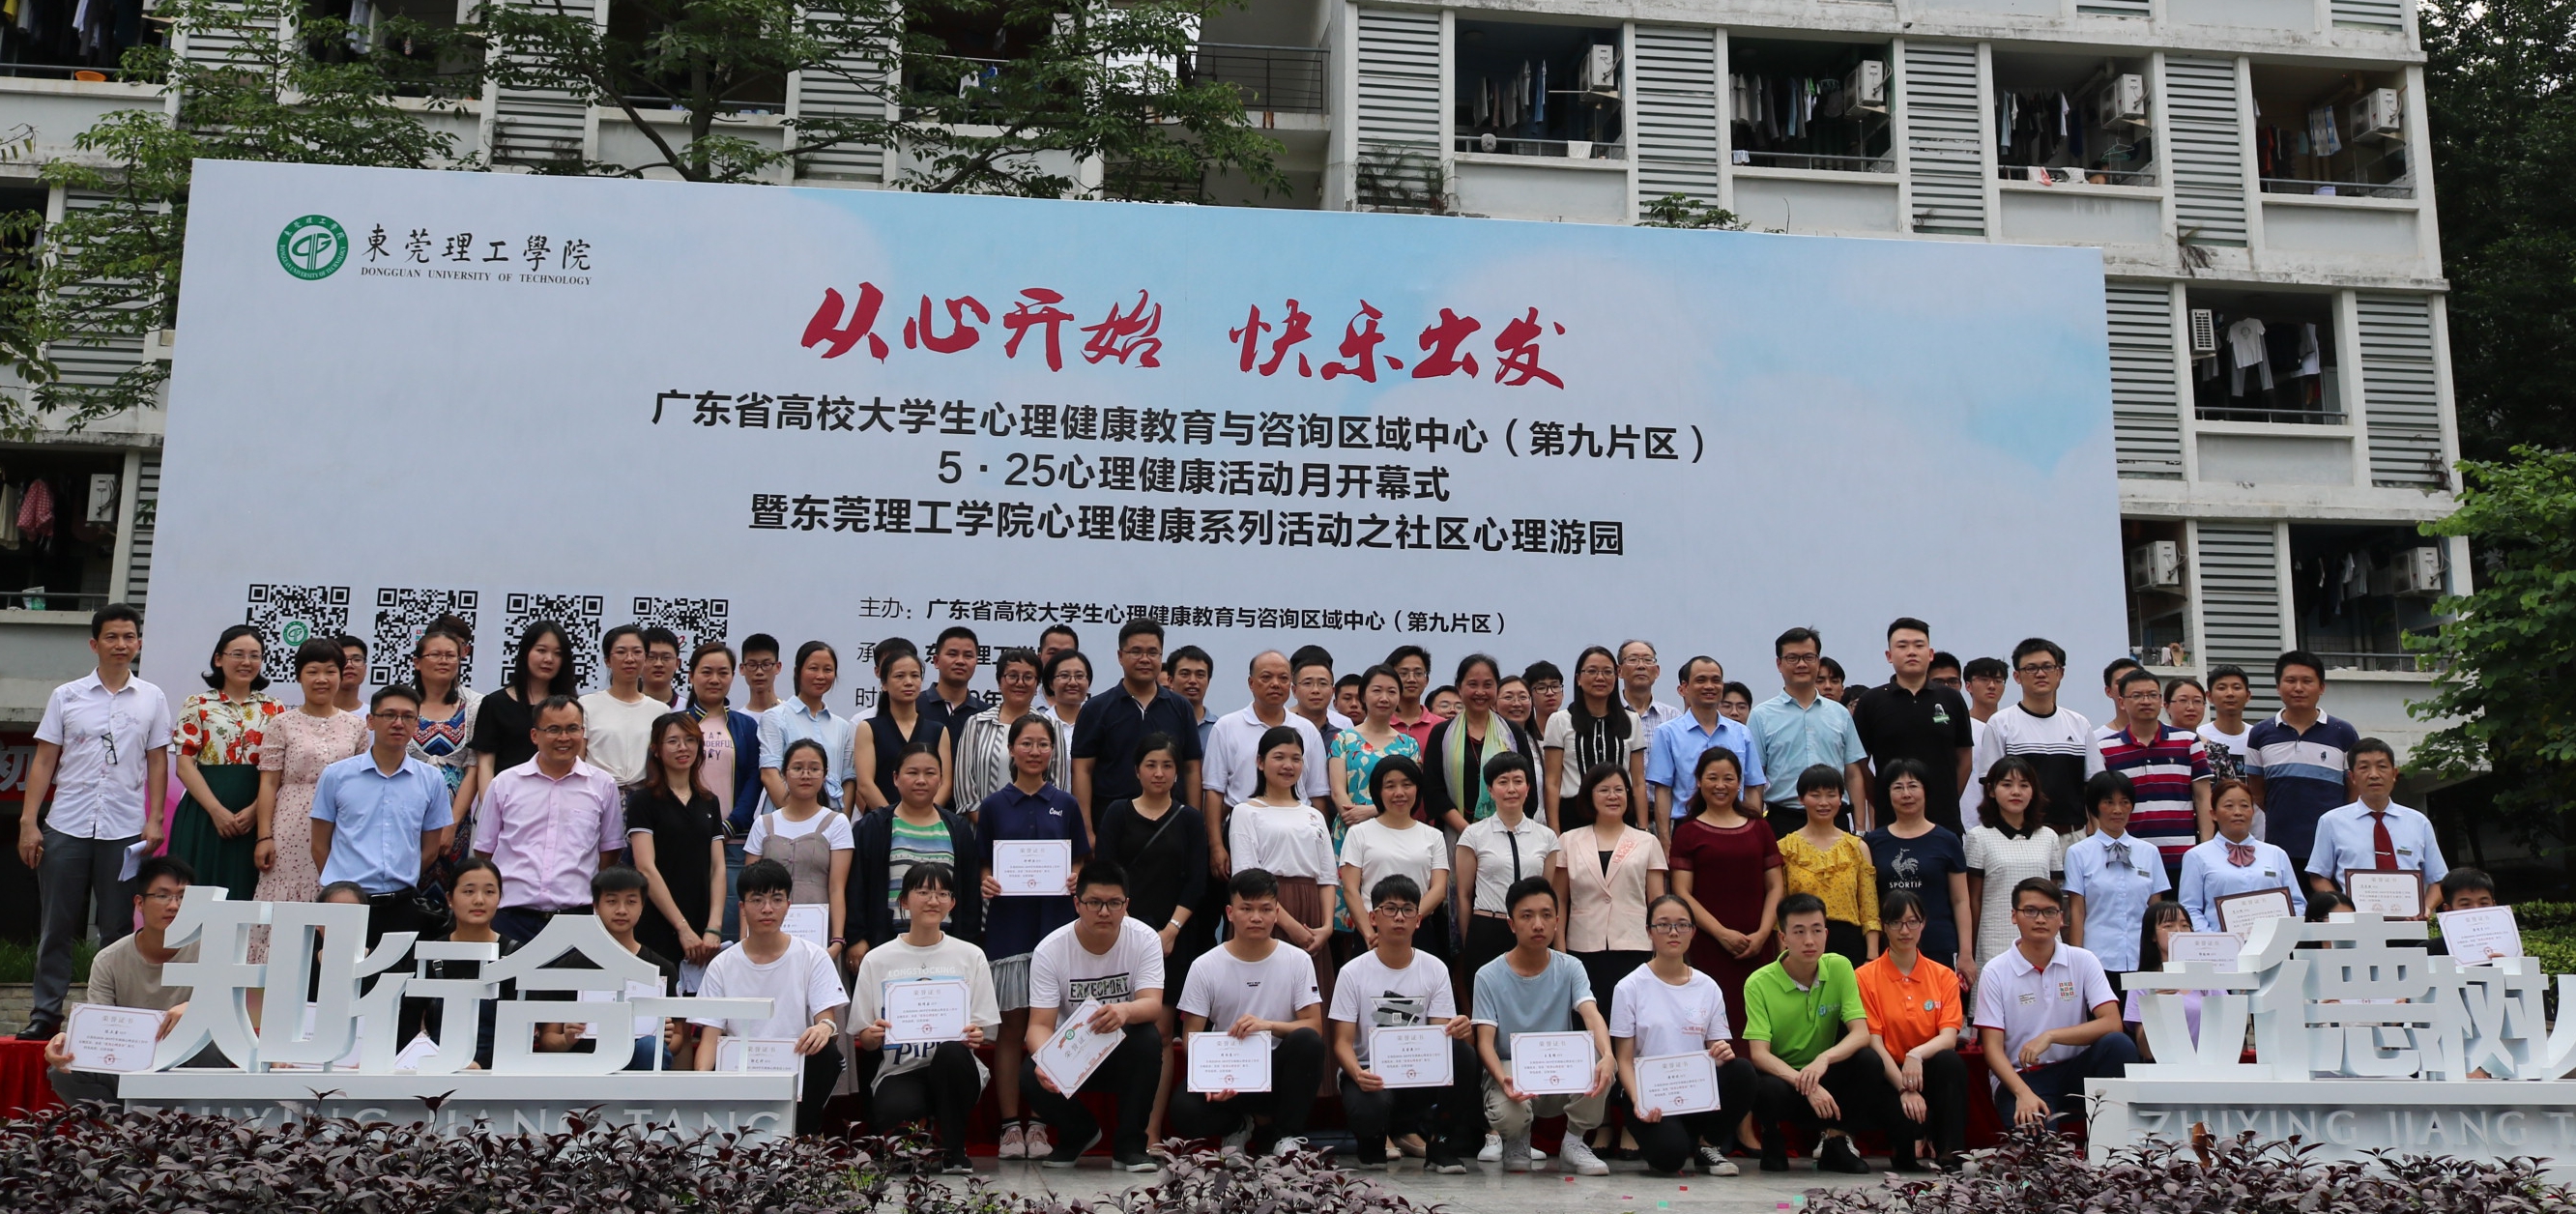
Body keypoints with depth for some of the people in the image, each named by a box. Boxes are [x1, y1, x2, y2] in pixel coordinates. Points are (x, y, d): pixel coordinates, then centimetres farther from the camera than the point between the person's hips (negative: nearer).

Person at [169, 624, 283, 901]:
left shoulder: (274, 709, 10)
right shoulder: (197, 705, 5)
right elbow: (184, 764, -2)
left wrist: (253, 810, -11)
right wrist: (217, 811, -12)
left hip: (255, 818, 1)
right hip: (205, 815, -1)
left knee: (246, 895, 1)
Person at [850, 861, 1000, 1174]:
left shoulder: (970, 957, 9)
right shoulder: (877, 960, 8)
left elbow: (985, 1030, 7)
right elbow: (862, 1039, 7)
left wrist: (974, 1037, -16)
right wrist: (871, 1037, -17)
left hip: (953, 1070, 1)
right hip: (899, 1071, -1)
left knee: (951, 1052, -36)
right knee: (897, 1111, -37)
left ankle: (954, 1152, -15)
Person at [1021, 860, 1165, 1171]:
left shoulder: (1145, 939, -14)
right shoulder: (1049, 950, -14)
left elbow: (1153, 1005, -26)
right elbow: (1040, 1024, -19)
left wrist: (1125, 1010, -52)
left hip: (1124, 1053, 0)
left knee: (1148, 1040, -33)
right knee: (1032, 1075, -30)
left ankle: (1129, 1144, -12)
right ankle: (1079, 1132, 6)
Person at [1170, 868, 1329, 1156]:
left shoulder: (1298, 961, 1)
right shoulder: (1205, 967, 0)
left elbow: (1315, 1027, -5)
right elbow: (1192, 1037, -2)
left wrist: (1268, 1025, -24)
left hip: (1277, 1070, 0)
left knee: (1307, 1041, -31)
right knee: (1184, 1109, -31)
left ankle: (1287, 1135, -9)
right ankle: (1248, 1125, 3)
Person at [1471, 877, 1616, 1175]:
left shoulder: (1569, 969, -2)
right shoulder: (1489, 977, -6)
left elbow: (1592, 1016, -18)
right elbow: (1485, 1041, -12)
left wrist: (1607, 1056, -41)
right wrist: (1504, 1080, -34)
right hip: (1511, 1073, -2)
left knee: (1600, 1064, -30)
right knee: (1508, 1114, -36)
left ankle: (1574, 1143, -3)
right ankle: (1517, 1145, 6)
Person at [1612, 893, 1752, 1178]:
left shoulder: (1708, 987, 8)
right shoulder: (1630, 987, -1)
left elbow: (1718, 1052, 9)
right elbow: (1625, 1059, -3)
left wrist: (1724, 1054, -16)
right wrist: (1638, 1100, -21)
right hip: (1652, 1099, -4)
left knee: (1742, 1071, -27)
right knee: (1669, 1155, -34)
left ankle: (1708, 1145, -2)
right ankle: (1656, 1144, 6)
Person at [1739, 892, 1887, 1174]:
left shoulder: (1840, 967, -7)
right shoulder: (1759, 983, -15)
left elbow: (1861, 1033, -15)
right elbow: (1759, 1054, -21)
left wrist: (1824, 1058, -35)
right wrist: (1806, 1085, -37)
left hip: (1827, 1077, 3)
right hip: (1782, 1076, -2)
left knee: (1869, 1060, -26)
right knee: (1768, 1088, -37)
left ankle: (1836, 1141, -5)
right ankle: (1771, 1137, 1)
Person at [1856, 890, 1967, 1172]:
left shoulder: (1943, 976, 5)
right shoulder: (1865, 977, -2)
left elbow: (1949, 1037, -8)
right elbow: (1874, 1042, -9)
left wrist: (1917, 1054, -29)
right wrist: (1904, 1088, -22)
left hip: (1929, 1073, 3)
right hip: (1889, 1074, -2)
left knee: (1951, 1061, -31)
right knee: (1908, 1118, -33)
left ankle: (1950, 1156, -20)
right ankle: (1904, 1155, 3)